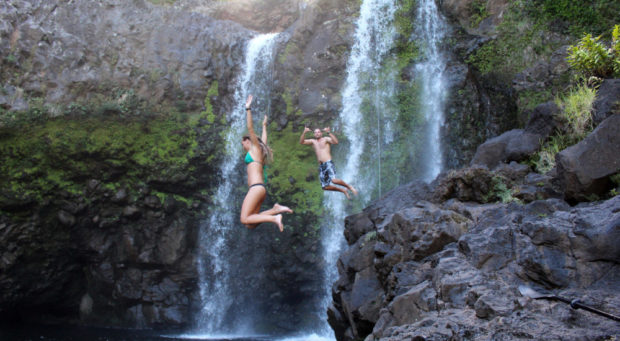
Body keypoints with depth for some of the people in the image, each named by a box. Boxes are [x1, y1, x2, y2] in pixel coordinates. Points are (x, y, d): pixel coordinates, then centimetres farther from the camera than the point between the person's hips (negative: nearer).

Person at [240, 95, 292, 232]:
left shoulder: (255, 147, 4)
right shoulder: (258, 151, 24)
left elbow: (250, 128, -4)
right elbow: (264, 139, 43)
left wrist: (248, 109, -6)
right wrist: (264, 126, 57)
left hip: (256, 187, -9)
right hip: (260, 189, 9)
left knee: (245, 219, -18)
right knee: (249, 224, 1)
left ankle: (275, 218, -25)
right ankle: (276, 210, -4)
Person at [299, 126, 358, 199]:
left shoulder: (325, 139, 3)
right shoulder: (313, 141, 18)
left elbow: (336, 142, -15)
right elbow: (301, 142, 10)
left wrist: (329, 132, -22)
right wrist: (304, 132, -4)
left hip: (328, 163, -6)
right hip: (321, 166, 6)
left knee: (334, 180, -28)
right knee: (325, 187, 1)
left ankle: (349, 187, -4)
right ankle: (343, 190, 19)